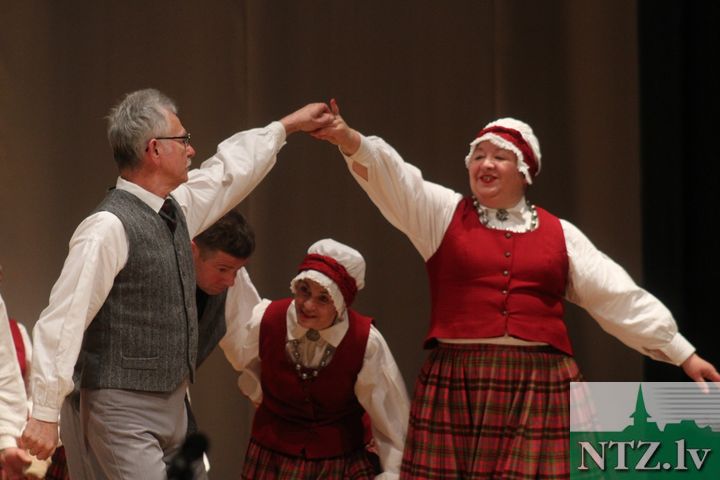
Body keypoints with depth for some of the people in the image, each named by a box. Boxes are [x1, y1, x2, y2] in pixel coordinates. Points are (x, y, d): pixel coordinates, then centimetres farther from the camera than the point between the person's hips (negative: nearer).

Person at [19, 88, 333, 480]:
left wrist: (288, 125, 39)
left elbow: (228, 170, 29)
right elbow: (63, 320, -18)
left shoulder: (176, 209, 9)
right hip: (125, 411, -9)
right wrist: (45, 414, -20)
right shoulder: (109, 227, -17)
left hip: (173, 403, 9)